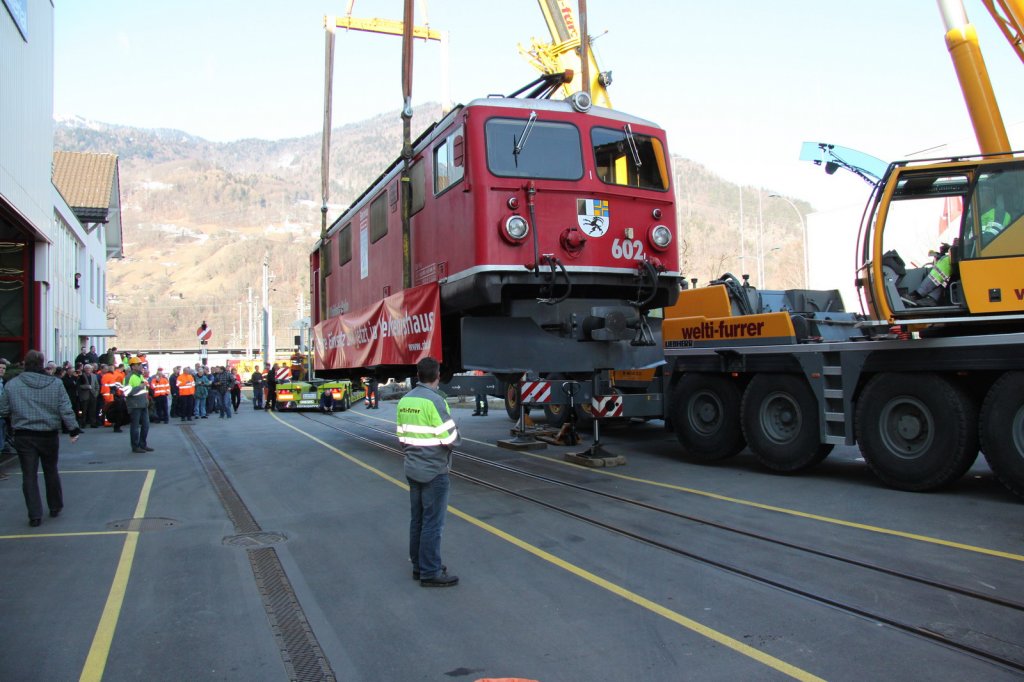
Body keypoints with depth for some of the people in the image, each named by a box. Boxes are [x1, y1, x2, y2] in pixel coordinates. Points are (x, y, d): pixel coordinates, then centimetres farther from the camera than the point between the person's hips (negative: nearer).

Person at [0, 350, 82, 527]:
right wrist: (74, 429, -1)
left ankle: (35, 515, 3)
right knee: (51, 472, 17)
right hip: (49, 435, 1)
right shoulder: (55, 383, -6)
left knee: (29, 475, 4)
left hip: (24, 437, -1)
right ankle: (55, 507, 29)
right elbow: (66, 410, -8)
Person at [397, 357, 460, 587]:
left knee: (418, 519, 15)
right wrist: (455, 434, 2)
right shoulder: (434, 400, -18)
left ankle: (419, 565, 25)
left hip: (413, 469, 8)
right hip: (434, 472, -8)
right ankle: (430, 573, 5)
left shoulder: (405, 400, 6)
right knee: (433, 523, -1)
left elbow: (402, 436, 12)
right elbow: (450, 439, -19)